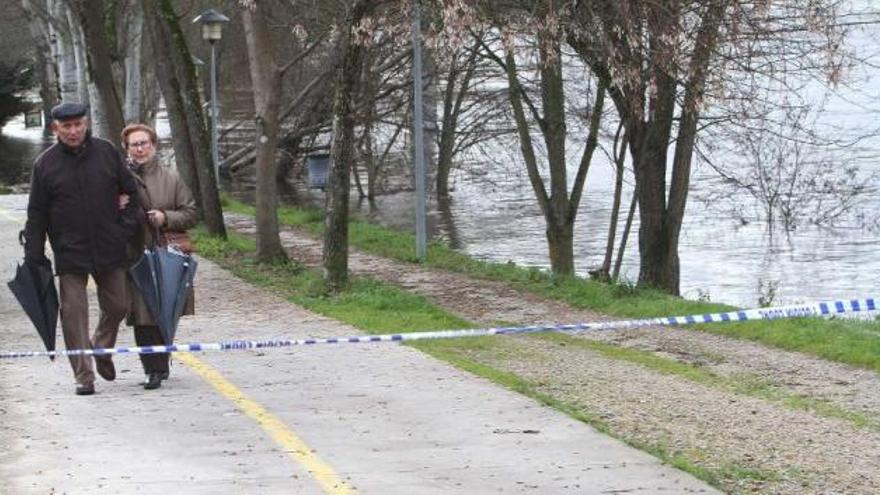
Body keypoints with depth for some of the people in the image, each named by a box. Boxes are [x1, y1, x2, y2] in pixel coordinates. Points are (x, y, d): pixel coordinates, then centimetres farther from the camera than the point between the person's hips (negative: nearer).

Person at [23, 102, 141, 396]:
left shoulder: (106, 152, 2)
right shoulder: (45, 164, -2)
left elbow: (131, 193, 11)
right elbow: (36, 215, 2)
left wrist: (127, 227, 0)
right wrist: (34, 257, -3)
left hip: (109, 250, 2)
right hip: (69, 253, -2)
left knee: (116, 306, 10)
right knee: (73, 313, -5)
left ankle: (102, 349, 37)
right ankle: (84, 376, 0)